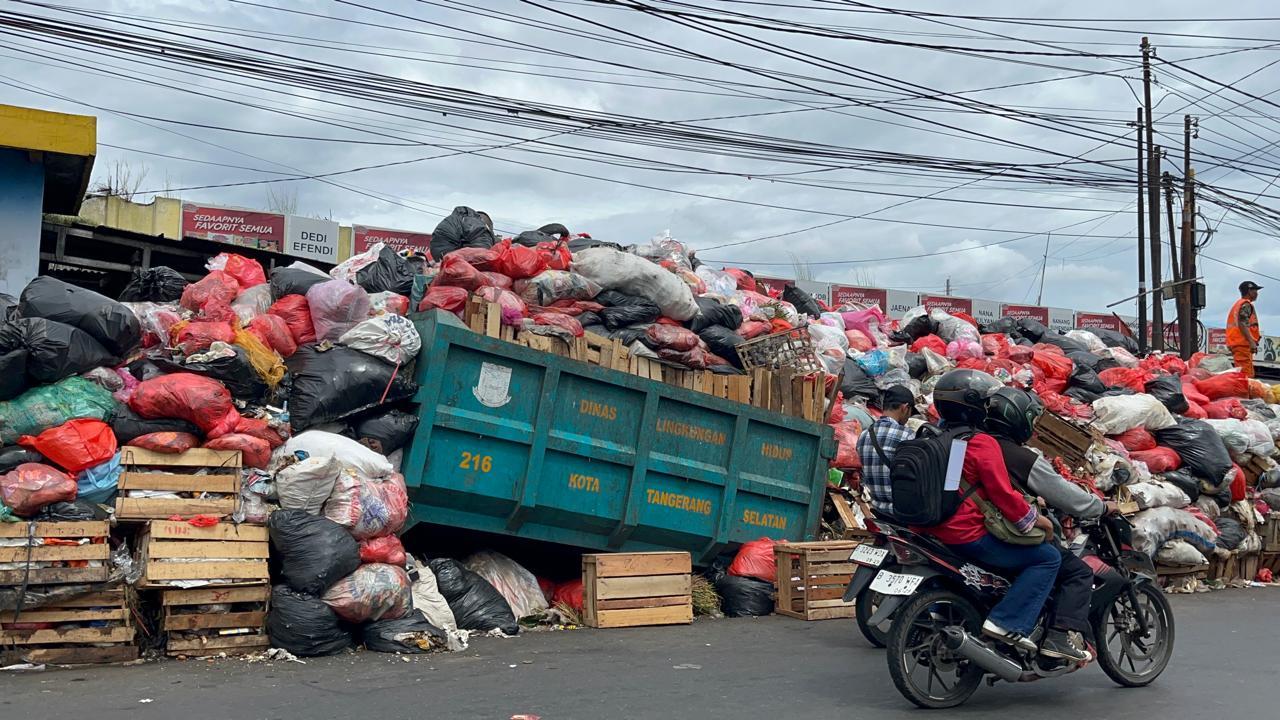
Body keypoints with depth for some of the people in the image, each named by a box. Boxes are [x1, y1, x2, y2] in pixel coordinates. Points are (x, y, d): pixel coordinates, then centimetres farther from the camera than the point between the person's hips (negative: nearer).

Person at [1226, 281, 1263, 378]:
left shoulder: (1238, 304, 25)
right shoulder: (1246, 305, -6)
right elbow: (1242, 324, -19)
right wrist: (1251, 342, -25)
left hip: (1235, 343, 10)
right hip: (1242, 343, -10)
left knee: (1241, 373, 12)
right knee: (1246, 374, -16)